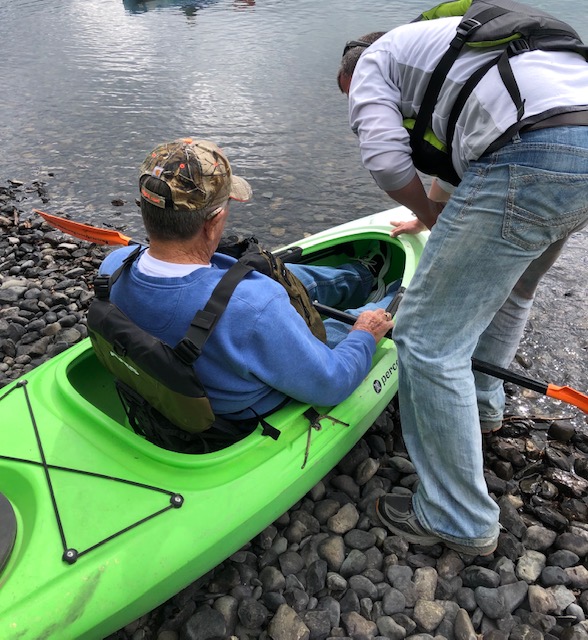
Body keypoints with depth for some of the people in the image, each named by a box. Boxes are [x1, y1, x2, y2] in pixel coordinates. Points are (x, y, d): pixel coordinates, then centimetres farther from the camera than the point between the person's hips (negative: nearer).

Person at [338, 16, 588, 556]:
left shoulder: (371, 60, 16)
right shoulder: (450, 37, 40)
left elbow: (386, 157, -3)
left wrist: (433, 217, 14)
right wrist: (432, 217, 56)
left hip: (532, 161, -10)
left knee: (429, 339, -3)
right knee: (510, 285, 32)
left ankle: (459, 522, 11)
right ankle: (482, 403, 49)